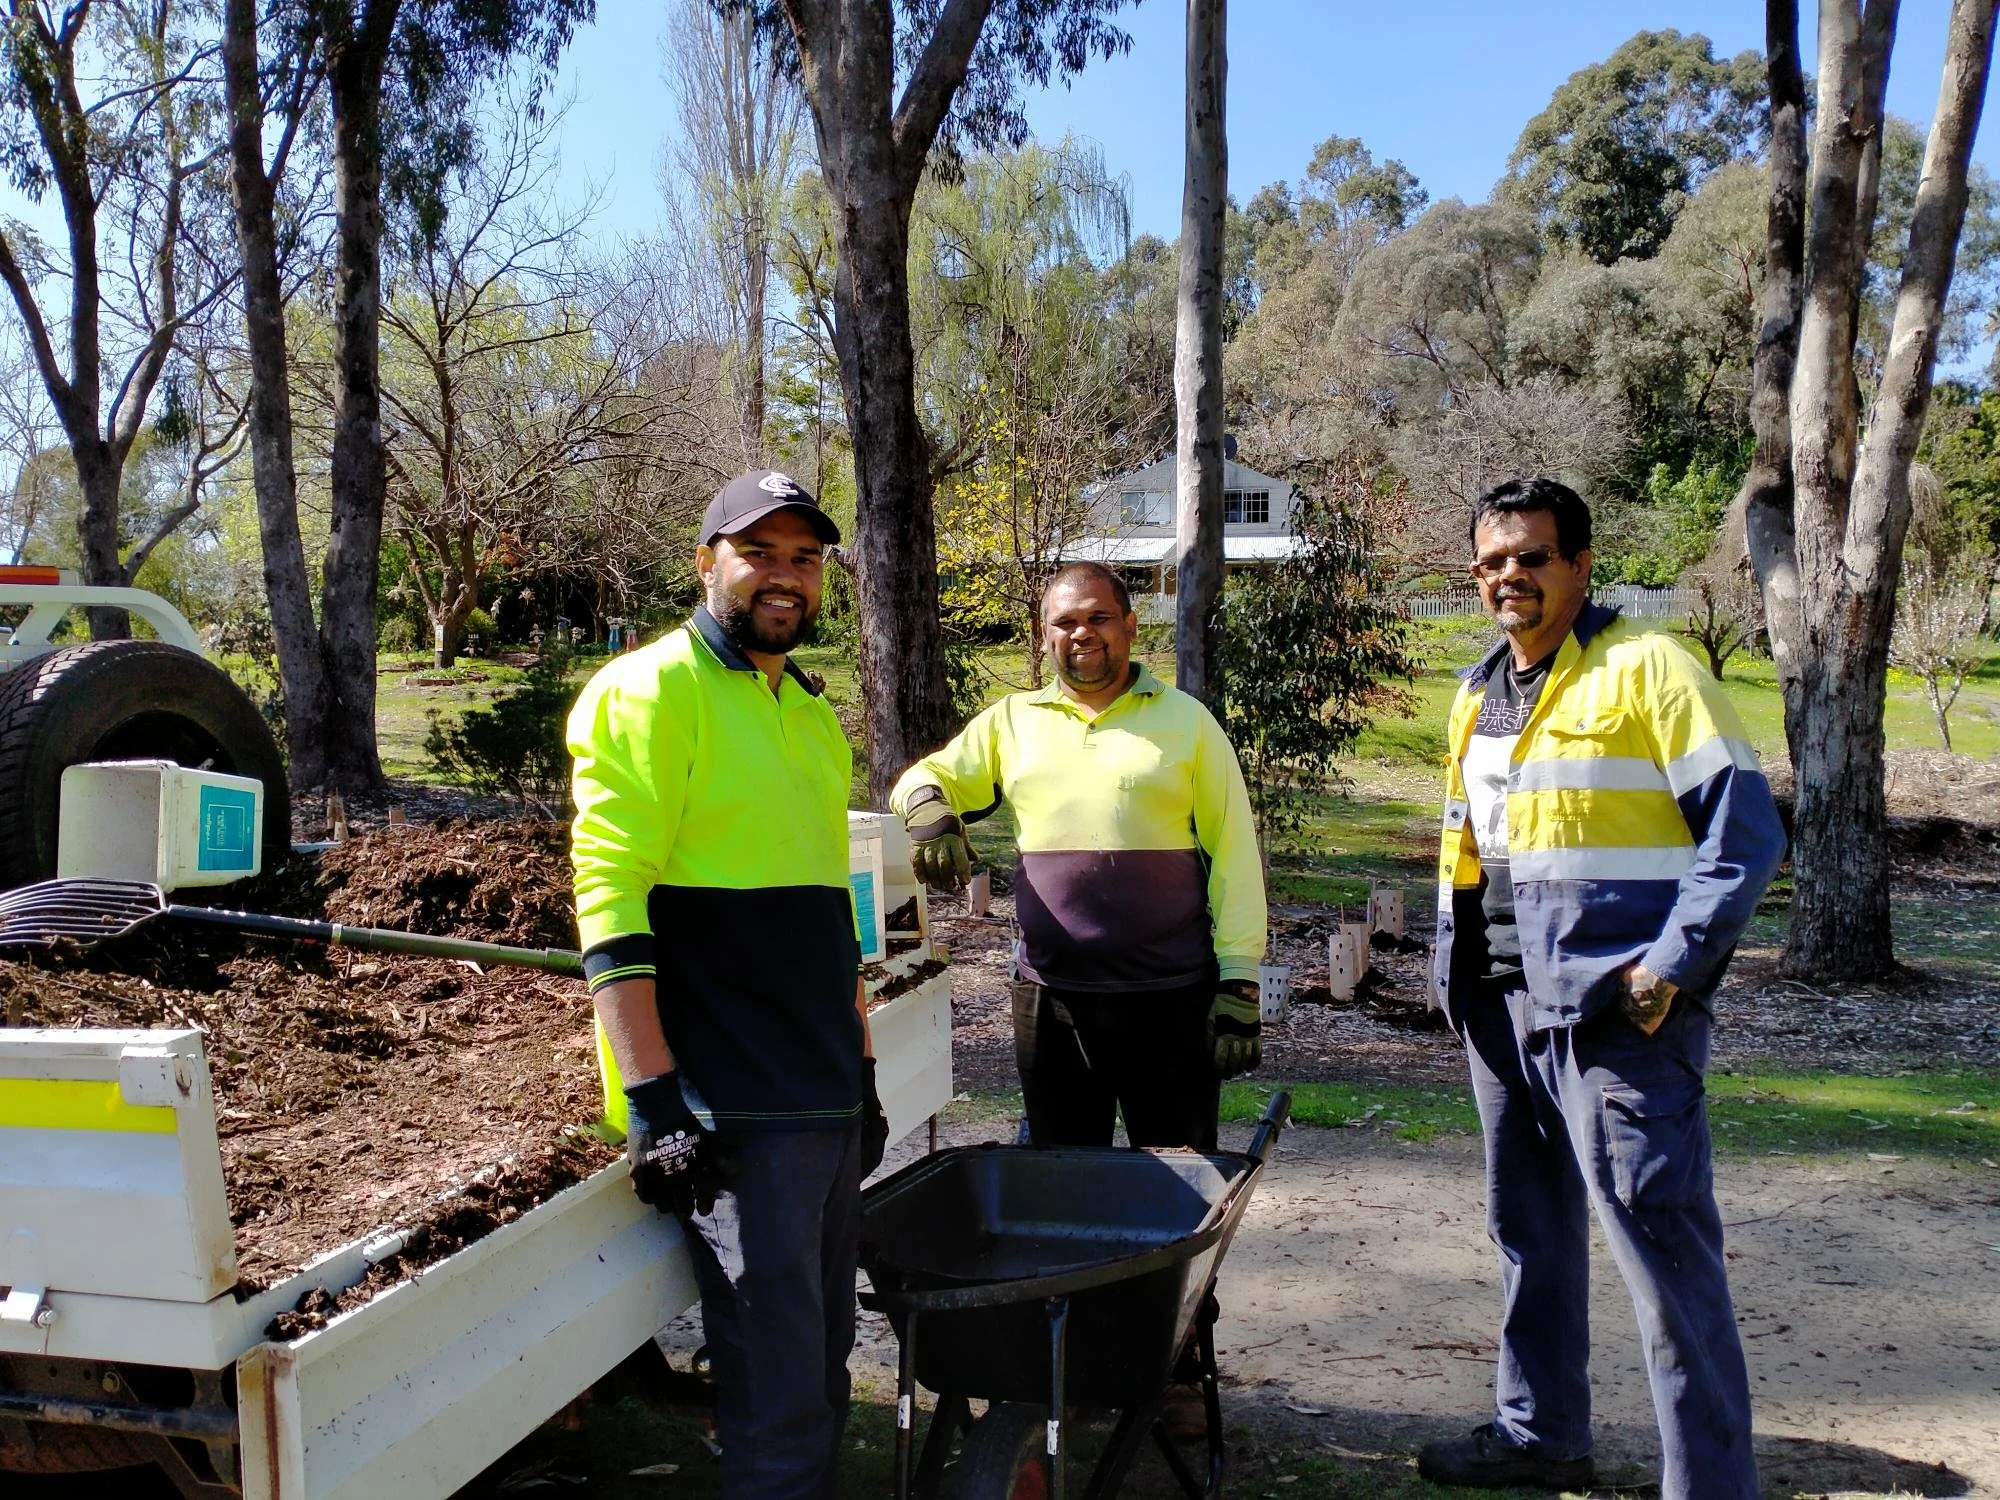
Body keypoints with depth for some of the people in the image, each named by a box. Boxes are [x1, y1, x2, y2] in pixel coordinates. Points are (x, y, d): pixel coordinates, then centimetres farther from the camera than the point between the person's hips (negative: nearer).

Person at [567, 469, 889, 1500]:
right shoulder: (649, 690, -6)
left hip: (829, 1105, 8)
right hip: (731, 1115, -8)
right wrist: (652, 1100, -20)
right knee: (778, 1398, -4)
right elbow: (609, 897, -14)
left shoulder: (813, 715, 18)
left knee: (821, 1376, 15)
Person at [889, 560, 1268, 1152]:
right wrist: (929, 807, -11)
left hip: (1170, 996, -2)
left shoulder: (1186, 720, 3)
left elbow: (1233, 856, 0)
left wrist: (1239, 984, -6)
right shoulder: (1011, 720, 9)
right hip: (1049, 997, 2)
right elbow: (924, 778, 14)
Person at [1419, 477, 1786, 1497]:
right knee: (1528, 1232, 18)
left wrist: (1671, 965, -18)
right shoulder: (1480, 693, 14)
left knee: (1660, 1241, -5)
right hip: (1503, 1007, 8)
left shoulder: (1645, 666, -8)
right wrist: (1455, 968, 13)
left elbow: (1745, 827, -12)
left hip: (1615, 1011, -8)